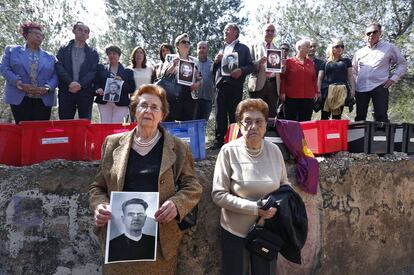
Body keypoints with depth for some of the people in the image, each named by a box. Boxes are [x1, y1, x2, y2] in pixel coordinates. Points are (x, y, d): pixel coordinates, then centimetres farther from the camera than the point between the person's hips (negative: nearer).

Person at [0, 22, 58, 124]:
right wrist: (20, 84, -12)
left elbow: (55, 76, 8)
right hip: (20, 98, -1)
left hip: (44, 99, 1)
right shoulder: (12, 50, 13)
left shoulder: (50, 57, 16)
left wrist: (47, 88, -13)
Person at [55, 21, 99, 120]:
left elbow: (93, 71, 1)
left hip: (85, 92, 0)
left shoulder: (93, 53, 14)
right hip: (66, 92, 0)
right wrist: (70, 82, -16)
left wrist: (80, 84, -14)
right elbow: (59, 67, 0)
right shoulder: (63, 49, 14)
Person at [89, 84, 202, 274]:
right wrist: (99, 206, -9)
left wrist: (176, 204, -16)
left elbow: (193, 187, 3)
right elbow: (98, 186, 11)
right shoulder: (113, 143, 5)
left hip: (160, 238, -1)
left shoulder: (177, 147, 2)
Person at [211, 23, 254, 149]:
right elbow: (214, 71, 23)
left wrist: (241, 70, -15)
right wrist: (216, 61, 3)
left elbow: (250, 66, 4)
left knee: (234, 114, -3)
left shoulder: (243, 48, 13)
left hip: (235, 85, -4)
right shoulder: (221, 49, 25)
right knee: (220, 114, 0)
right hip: (221, 84, 4)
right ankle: (219, 140, 5)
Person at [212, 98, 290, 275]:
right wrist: (255, 208, -21)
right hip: (235, 233, -3)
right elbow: (218, 195, -16)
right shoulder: (229, 151, -15)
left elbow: (285, 187, 8)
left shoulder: (274, 151, -5)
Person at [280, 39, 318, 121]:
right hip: (292, 97, -3)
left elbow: (314, 78, 16)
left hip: (308, 97, 3)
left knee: (305, 122, 3)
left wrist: (316, 92, 11)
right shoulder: (289, 61, 4)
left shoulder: (310, 62, 14)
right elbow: (283, 78, 2)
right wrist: (282, 92, -5)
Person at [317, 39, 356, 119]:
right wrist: (318, 92, -2)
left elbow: (350, 76, 12)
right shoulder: (325, 63, 13)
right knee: (325, 116, -6)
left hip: (341, 91, 1)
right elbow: (320, 78, 9)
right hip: (328, 90, -1)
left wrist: (352, 89, 0)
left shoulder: (346, 61, 16)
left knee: (337, 117, 2)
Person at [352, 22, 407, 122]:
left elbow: (402, 63, 12)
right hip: (361, 88, 3)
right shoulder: (359, 52, 16)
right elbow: (353, 70, 24)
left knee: (381, 117, -10)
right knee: (360, 118, 5)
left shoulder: (389, 48, 7)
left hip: (379, 87, -3)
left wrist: (393, 78, -1)